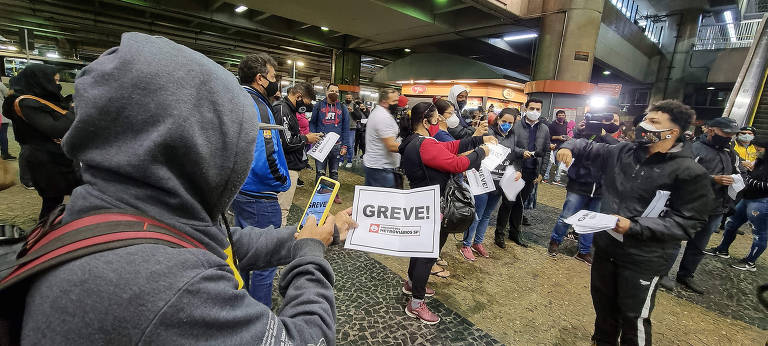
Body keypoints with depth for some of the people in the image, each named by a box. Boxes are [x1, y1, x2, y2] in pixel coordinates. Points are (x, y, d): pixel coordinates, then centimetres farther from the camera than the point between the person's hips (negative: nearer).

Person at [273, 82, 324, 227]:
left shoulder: (288, 109, 17)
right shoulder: (282, 110, -16)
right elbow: (286, 142, -24)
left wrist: (307, 138, 11)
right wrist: (306, 139, -10)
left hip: (292, 166, 11)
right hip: (287, 168, -11)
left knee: (283, 208, 18)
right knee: (282, 210, -3)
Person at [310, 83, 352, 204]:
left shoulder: (343, 108, 9)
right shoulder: (318, 106, 5)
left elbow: (346, 129, 7)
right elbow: (312, 124, 6)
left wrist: (345, 145, -1)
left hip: (336, 146, 2)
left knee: (334, 172, 13)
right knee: (320, 172, 3)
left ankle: (335, 193, 22)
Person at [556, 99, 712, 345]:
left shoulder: (689, 173, -15)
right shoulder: (623, 153, 0)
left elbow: (688, 222, -17)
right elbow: (589, 147, 13)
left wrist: (634, 226, -27)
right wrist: (569, 147, -9)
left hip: (644, 259, -5)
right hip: (606, 247, 5)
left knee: (634, 317, 11)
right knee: (603, 304, 24)